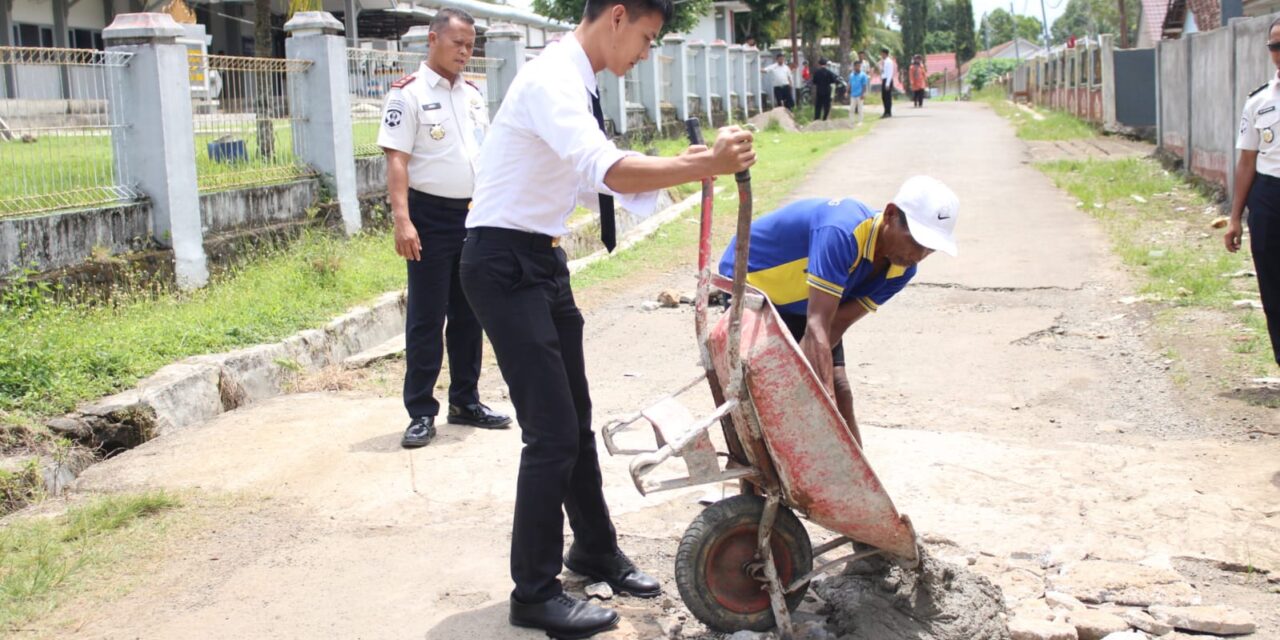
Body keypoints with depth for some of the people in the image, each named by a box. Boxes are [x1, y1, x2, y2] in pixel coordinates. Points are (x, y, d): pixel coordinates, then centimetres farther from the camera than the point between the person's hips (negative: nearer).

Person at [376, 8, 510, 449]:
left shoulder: (473, 96, 13)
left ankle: (466, 403, 23)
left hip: (475, 215, 7)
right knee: (426, 319, -2)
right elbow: (396, 160, -13)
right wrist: (402, 220, -22)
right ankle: (421, 413, 5)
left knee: (469, 314, 12)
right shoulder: (409, 93, -7)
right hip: (432, 217, -6)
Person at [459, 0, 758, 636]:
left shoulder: (577, 84, 10)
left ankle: (594, 549, 35)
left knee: (575, 419, 18)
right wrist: (706, 165, -33)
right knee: (552, 430, -7)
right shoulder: (551, 79, -20)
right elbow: (613, 173, -35)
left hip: (542, 256, 10)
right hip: (505, 261, -10)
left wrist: (683, 164, 4)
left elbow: (603, 179, 14)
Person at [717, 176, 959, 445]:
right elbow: (817, 325, -44)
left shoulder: (902, 269, -15)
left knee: (840, 392, -1)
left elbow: (836, 324, -19)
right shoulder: (843, 233, -40)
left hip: (802, 304, 7)